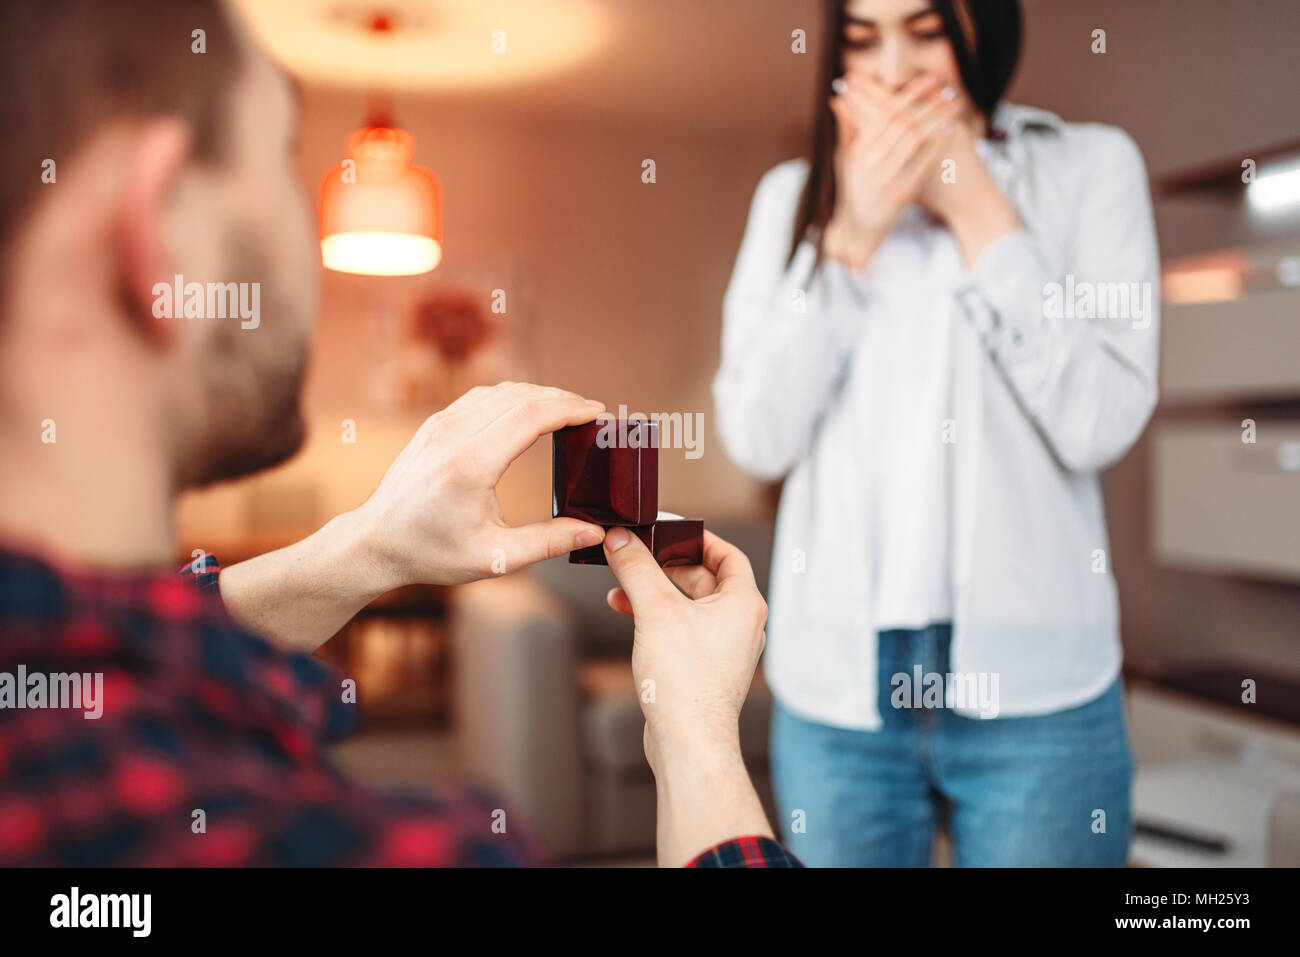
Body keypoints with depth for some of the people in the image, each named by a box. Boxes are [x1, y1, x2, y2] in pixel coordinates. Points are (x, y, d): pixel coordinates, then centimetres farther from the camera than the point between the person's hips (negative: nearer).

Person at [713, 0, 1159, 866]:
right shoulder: (794, 195, 7)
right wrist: (851, 235, -11)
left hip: (1033, 678, -1)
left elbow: (1101, 424, -11)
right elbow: (757, 438, -4)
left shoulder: (1093, 166, 2)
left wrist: (976, 209, -10)